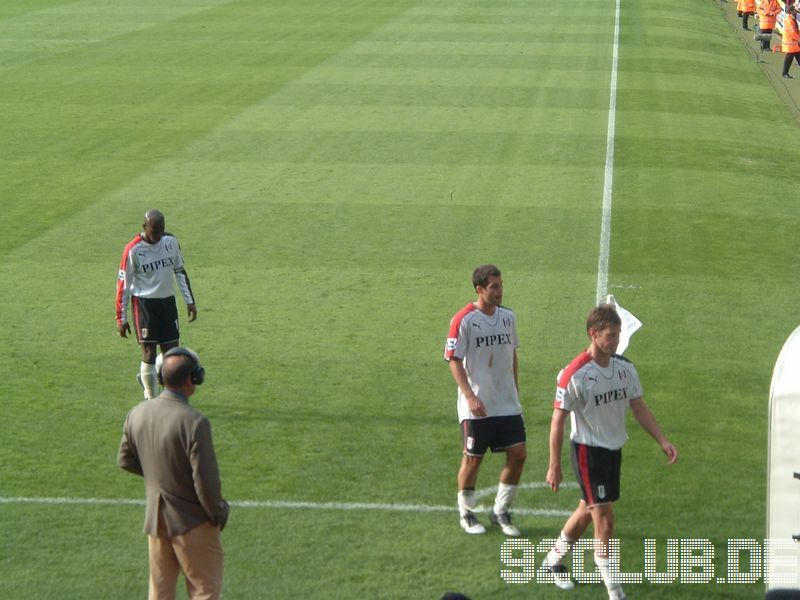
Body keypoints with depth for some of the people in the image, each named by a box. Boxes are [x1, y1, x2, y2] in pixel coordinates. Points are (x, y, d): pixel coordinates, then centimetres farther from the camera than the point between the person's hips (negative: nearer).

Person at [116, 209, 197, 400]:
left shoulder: (171, 241, 0)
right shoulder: (133, 250, -14)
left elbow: (180, 271, 13)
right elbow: (123, 284, -8)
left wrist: (190, 301, 11)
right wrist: (121, 318, -7)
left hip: (167, 300, 5)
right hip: (144, 302, -5)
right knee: (149, 352, -7)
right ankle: (152, 400, 5)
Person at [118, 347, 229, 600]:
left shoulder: (137, 413, -5)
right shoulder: (194, 422, -25)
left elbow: (125, 460, 9)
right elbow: (206, 481, -22)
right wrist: (218, 513, -5)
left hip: (154, 519, 6)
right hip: (191, 521, -6)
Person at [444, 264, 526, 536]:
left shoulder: (508, 317, 7)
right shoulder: (463, 320, -12)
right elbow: (454, 360, -12)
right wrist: (470, 397, -18)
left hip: (507, 403, 5)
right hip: (476, 406, -5)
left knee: (517, 453, 0)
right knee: (473, 458, 3)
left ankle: (500, 511, 16)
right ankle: (466, 514, 22)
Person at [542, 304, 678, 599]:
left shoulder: (625, 367, 0)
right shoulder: (575, 375, -19)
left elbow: (639, 408, 8)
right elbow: (558, 421, -14)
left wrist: (663, 441, -2)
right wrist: (554, 466, -13)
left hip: (614, 449, 7)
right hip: (588, 450, -7)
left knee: (587, 510, 19)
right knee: (604, 517, -8)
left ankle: (554, 559, 40)